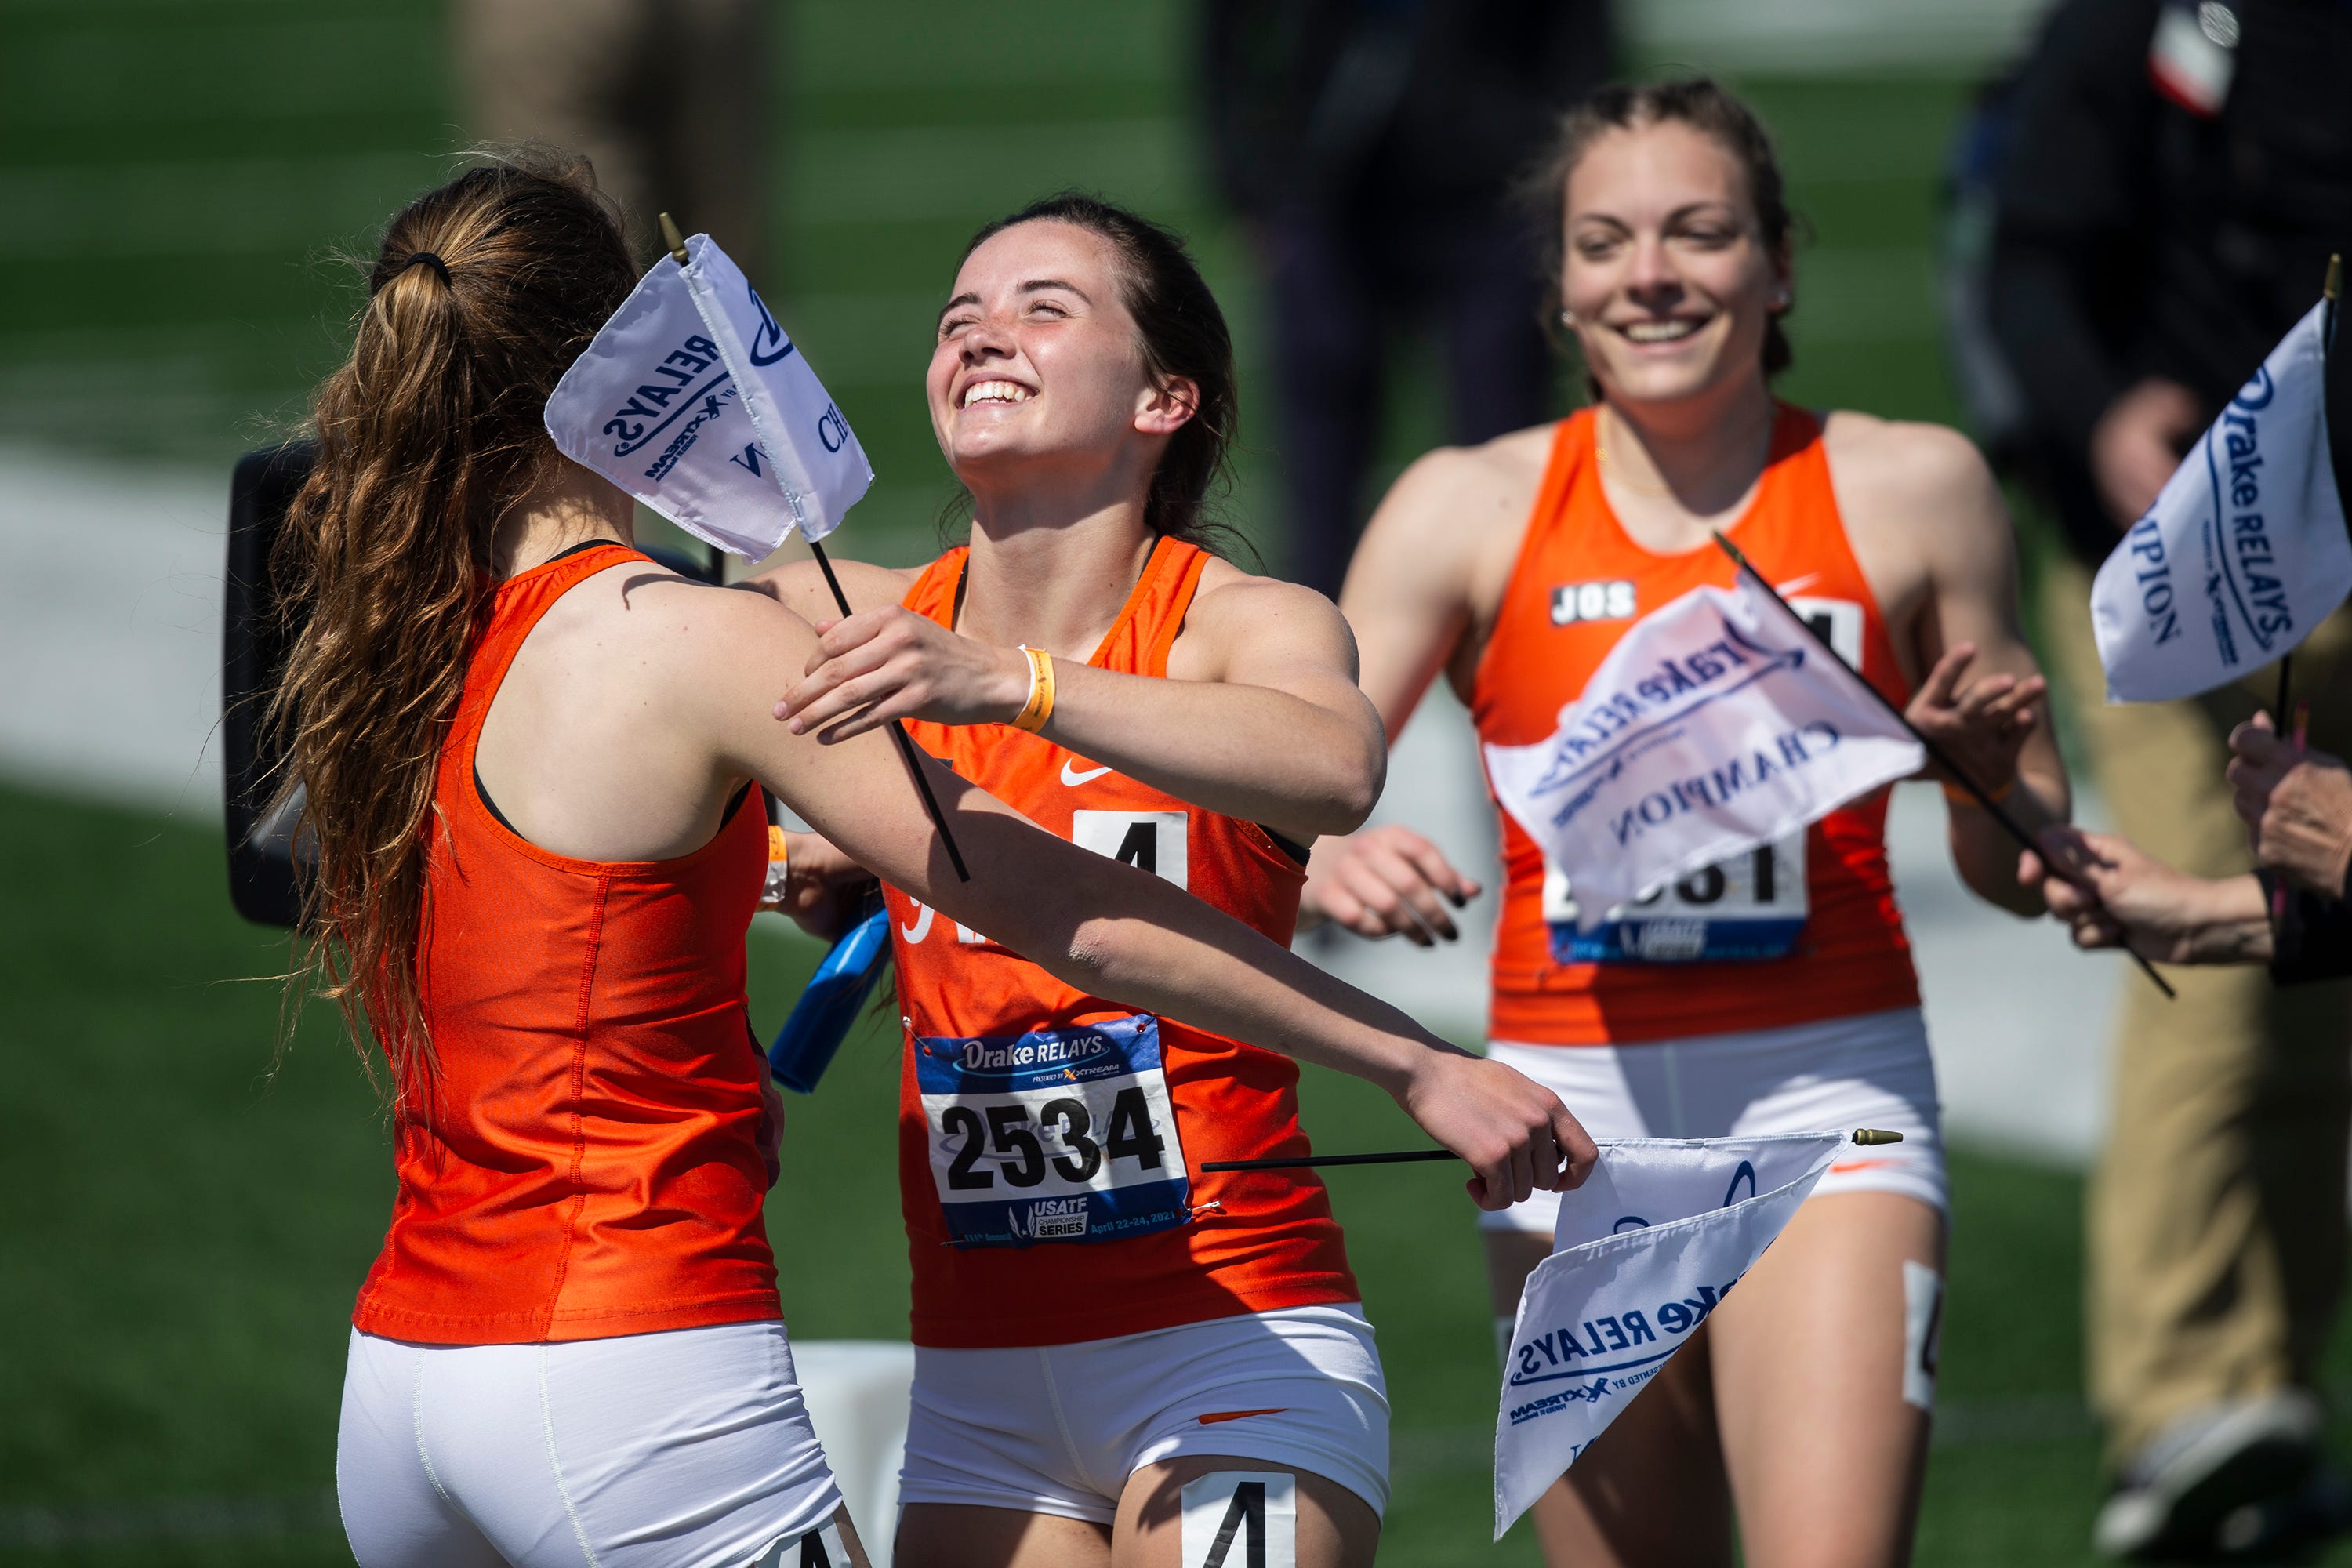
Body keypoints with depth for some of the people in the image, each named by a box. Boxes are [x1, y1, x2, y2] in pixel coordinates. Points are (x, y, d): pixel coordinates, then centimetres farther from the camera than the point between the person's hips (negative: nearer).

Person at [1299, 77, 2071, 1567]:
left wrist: (1988, 766, -12)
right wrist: (1332, 865, -25)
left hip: (1827, 1110, -2)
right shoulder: (1469, 510, 3)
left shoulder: (1912, 491, 3)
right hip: (1574, 1112, 2)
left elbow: (2022, 873, 10)